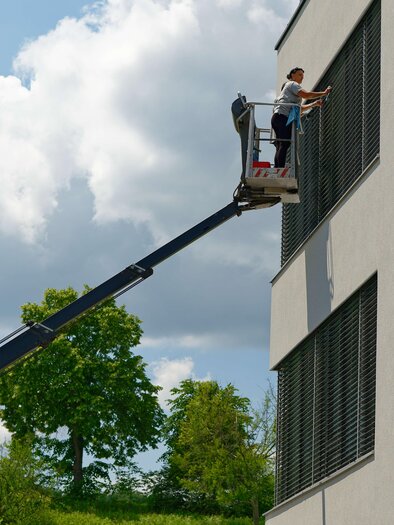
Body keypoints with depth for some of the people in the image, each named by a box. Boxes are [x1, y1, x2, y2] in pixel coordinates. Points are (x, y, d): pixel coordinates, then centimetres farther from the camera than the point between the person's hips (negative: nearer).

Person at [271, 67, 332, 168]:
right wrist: (324, 93, -6)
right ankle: (280, 170, -29)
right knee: (284, 144, -19)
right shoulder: (292, 84, 4)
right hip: (282, 117, -10)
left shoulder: (289, 86, 34)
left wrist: (314, 104, 25)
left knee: (280, 146, 1)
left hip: (278, 117, 10)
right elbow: (306, 95, -13)